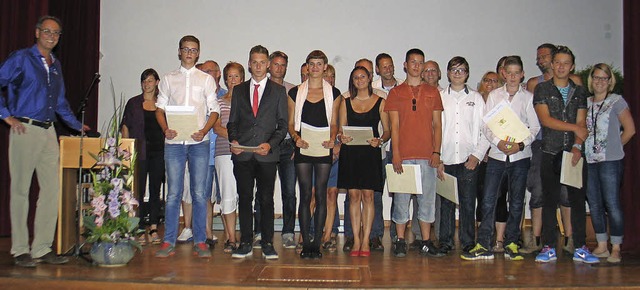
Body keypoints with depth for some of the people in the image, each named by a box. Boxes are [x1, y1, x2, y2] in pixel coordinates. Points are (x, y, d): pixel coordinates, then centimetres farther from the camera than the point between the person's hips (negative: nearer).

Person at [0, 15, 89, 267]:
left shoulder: (56, 65, 18)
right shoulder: (21, 58, -1)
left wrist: (77, 125, 26)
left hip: (49, 132, 6)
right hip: (25, 130, -6)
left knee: (51, 190, 3)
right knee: (21, 190, 0)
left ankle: (42, 249, 10)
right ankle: (20, 250, 8)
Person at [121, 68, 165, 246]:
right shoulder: (133, 103, 10)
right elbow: (125, 127, 9)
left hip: (159, 151, 1)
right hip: (139, 152, 0)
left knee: (155, 190, 3)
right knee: (139, 190, -2)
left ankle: (153, 229, 8)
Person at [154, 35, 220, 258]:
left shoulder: (206, 79, 12)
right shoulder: (168, 79, 15)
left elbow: (214, 110, 6)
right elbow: (160, 108, 11)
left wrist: (204, 131, -11)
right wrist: (165, 129, -9)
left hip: (199, 142, 0)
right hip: (174, 142, 1)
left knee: (199, 193, 0)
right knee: (173, 193, -1)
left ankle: (200, 242, 7)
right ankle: (168, 243, 5)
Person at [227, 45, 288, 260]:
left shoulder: (278, 91, 9)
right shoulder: (239, 90, 15)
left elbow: (283, 124, 5)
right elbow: (232, 121, 15)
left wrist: (270, 144, -10)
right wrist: (233, 140, -4)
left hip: (267, 154, -2)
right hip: (242, 154, 2)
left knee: (266, 199, 1)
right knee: (244, 198, 4)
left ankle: (267, 244, 9)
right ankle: (246, 244, 12)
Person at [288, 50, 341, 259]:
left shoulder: (333, 93, 9)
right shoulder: (296, 92, 9)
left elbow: (333, 124, 9)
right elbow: (290, 123, 8)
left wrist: (332, 138, -11)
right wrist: (296, 137, -12)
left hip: (323, 148, 0)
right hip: (303, 148, 0)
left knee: (321, 195, 1)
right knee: (305, 195, -1)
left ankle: (317, 243, 8)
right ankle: (306, 243, 5)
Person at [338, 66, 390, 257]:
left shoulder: (380, 102, 7)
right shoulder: (346, 103, 13)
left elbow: (387, 130, 6)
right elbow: (341, 128, 12)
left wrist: (380, 140, -14)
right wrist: (341, 137, -10)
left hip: (371, 153, -2)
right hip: (350, 153, 2)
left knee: (368, 195, -4)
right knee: (354, 195, 1)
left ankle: (365, 241, 2)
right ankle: (356, 241, 7)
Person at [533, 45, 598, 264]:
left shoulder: (579, 92, 13)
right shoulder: (542, 89, 4)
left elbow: (582, 123, 5)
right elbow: (545, 119, -7)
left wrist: (578, 146, -10)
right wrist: (574, 127, -12)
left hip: (574, 153, 2)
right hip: (550, 153, -2)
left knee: (578, 200, 3)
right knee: (550, 201, 1)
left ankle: (580, 248, 10)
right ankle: (549, 248, 6)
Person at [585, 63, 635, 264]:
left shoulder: (616, 101, 1)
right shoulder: (585, 103, 13)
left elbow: (630, 130, 0)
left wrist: (614, 147, 1)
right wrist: (579, 149, 0)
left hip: (610, 161, -5)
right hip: (589, 161, 5)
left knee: (612, 204, -5)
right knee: (594, 205, 8)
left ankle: (616, 249, 3)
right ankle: (601, 247, 17)